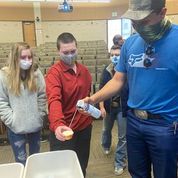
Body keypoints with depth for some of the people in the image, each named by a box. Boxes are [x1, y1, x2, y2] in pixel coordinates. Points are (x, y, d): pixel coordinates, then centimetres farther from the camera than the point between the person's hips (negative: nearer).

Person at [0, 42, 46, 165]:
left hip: (35, 125, 2)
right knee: (21, 162, 13)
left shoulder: (36, 73, -5)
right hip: (16, 128, -2)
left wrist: (39, 117, -5)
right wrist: (12, 121, -13)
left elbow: (42, 96, 0)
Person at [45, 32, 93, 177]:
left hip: (85, 126, 6)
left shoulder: (84, 70, 3)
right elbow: (54, 100, -33)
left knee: (82, 165, 23)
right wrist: (57, 124, -48)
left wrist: (90, 111, 13)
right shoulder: (54, 72, -17)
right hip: (64, 130, -5)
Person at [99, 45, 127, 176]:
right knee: (107, 130, 25)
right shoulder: (107, 71, -5)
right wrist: (101, 107, -9)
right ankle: (106, 146, 57)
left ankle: (120, 162, 23)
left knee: (122, 136, 6)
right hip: (109, 106, 4)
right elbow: (102, 89, -4)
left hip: (122, 107, -3)